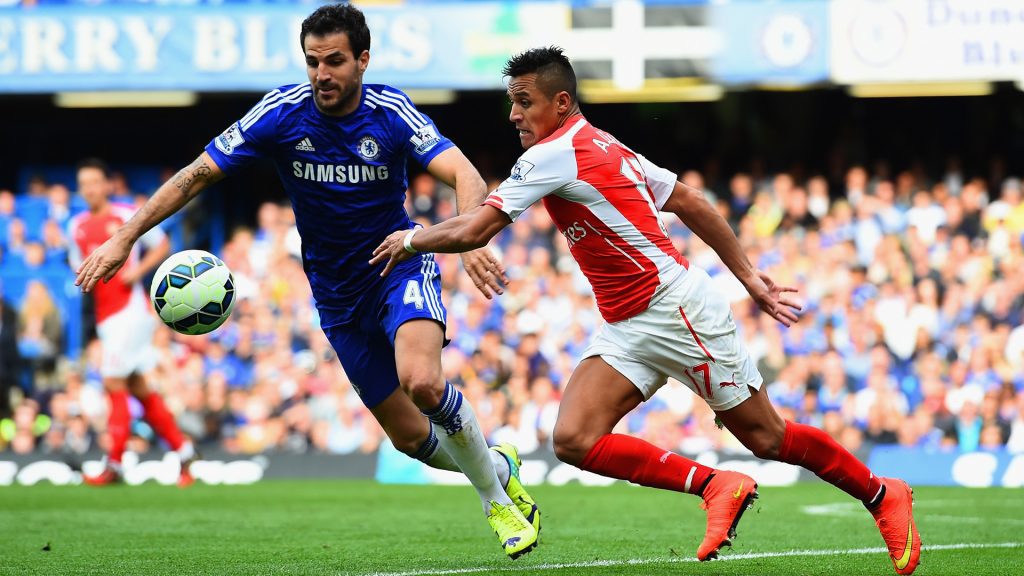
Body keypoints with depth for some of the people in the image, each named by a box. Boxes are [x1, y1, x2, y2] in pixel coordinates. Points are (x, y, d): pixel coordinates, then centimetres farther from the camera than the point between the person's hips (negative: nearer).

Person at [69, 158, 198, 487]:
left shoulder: (128, 216, -4)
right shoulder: (77, 226, 12)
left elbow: (162, 246, 4)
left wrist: (138, 270, -11)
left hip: (132, 309, -7)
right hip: (104, 315, 7)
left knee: (113, 383, -12)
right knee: (138, 388, 8)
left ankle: (114, 465, -8)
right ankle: (183, 451, 17)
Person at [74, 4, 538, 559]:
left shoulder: (391, 112, -16)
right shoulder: (282, 113, -13)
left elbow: (463, 175, -28)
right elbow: (198, 174, -10)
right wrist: (123, 238, -19)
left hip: (401, 267, -3)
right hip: (338, 294, 3)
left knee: (422, 382, -31)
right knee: (408, 435, 2)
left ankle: (496, 489, -4)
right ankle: (495, 467, 35)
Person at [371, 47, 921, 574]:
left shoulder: (553, 155, -16)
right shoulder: (599, 145, 13)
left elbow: (471, 231, -19)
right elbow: (691, 202, 17)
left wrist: (410, 240, 1)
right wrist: (749, 276, 19)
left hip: (675, 308, -9)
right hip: (627, 330, 9)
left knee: (767, 438, 0)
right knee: (574, 440, -9)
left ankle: (882, 495, 18)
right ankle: (715, 487, -3)